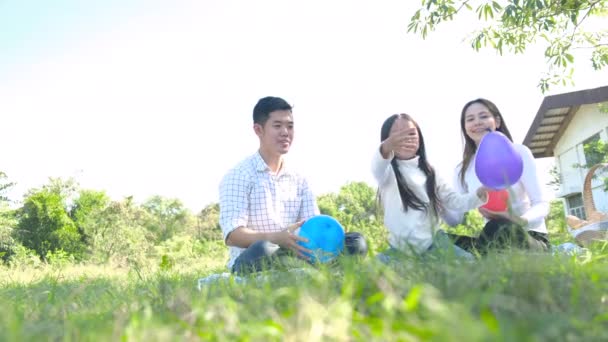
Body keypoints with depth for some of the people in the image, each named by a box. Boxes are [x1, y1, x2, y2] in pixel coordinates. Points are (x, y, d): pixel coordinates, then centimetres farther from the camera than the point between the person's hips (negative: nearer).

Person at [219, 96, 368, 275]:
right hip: (251, 261, -5)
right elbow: (232, 235, -16)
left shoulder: (299, 180, 13)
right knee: (262, 250, -40)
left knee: (356, 242, -12)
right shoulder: (238, 176, -5)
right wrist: (277, 238, -33)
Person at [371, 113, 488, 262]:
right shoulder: (388, 172, -4)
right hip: (401, 250, -3)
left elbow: (454, 200, 7)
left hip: (433, 245, 3)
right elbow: (377, 167, -29)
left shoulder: (429, 173, 11)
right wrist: (386, 148, -53)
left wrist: (479, 195, -14)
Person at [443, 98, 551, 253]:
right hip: (492, 238, 3)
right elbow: (455, 219, -1)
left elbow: (542, 204, -8)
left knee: (499, 228, -38)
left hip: (531, 237, -2)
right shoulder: (462, 170, 6)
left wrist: (520, 221, -29)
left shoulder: (518, 153, -3)